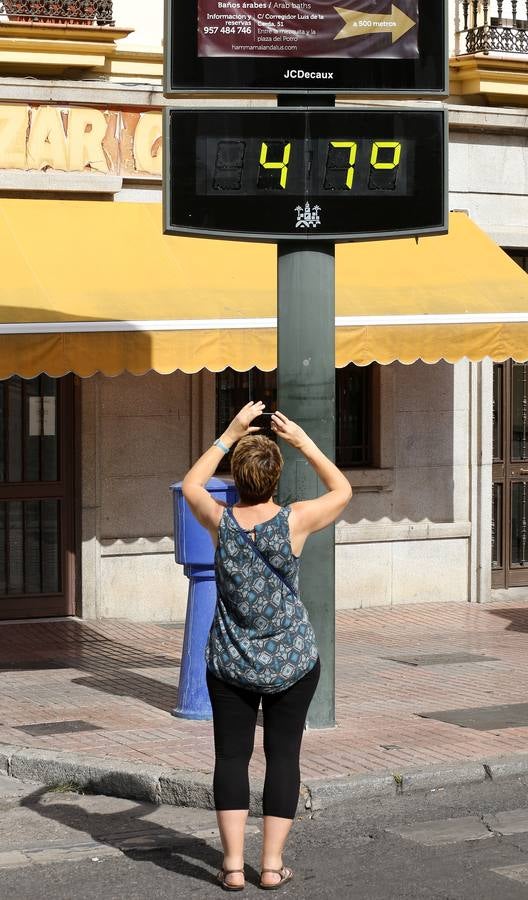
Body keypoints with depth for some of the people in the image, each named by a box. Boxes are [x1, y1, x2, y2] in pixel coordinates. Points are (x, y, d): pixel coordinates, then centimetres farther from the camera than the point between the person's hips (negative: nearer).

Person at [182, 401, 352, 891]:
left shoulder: (220, 521, -9)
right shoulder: (294, 521, -13)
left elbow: (190, 484, 13)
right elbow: (343, 490, 5)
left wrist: (230, 435, 11)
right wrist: (304, 443, 4)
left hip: (230, 663, 1)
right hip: (292, 662, -1)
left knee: (231, 755, 5)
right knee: (283, 755, 5)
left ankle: (233, 864, 1)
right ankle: (272, 864, 5)